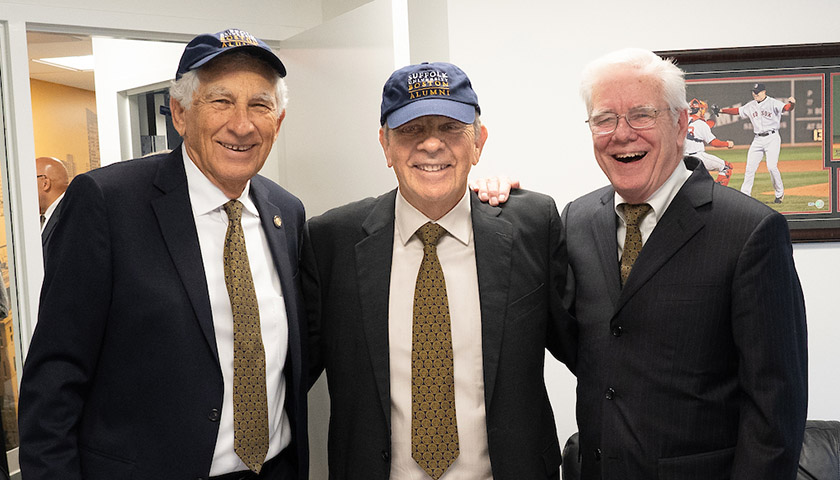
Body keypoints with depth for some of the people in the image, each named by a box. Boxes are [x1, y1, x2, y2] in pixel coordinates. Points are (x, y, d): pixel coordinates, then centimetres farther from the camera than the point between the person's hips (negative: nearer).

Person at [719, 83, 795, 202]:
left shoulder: (773, 103, -5)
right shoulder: (751, 106, 12)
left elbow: (786, 107, -19)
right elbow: (737, 110, 23)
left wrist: (792, 103, -42)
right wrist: (721, 110, 14)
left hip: (772, 138, -5)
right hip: (757, 140, 5)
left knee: (772, 167, -14)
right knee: (750, 168, 2)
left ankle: (779, 193, 5)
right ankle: (744, 195, 9)